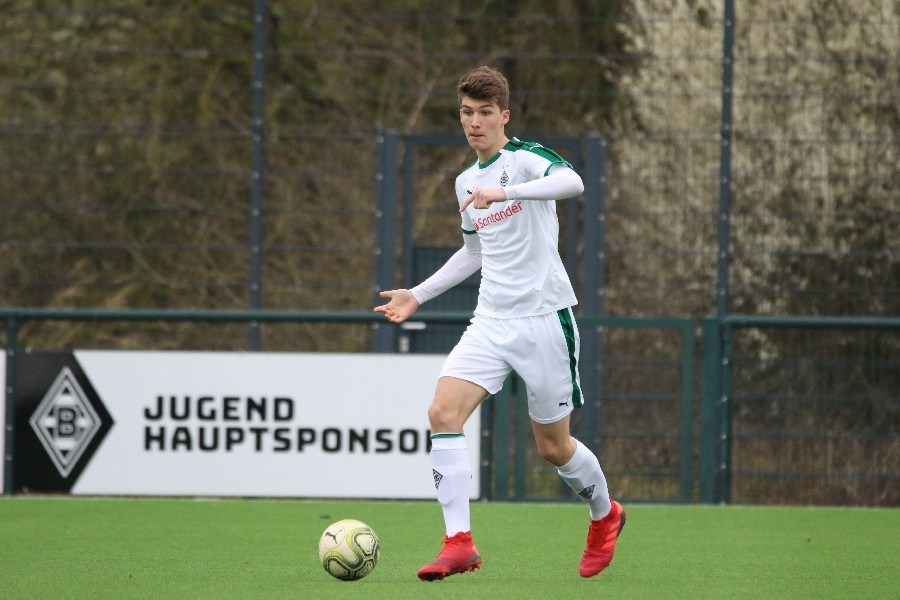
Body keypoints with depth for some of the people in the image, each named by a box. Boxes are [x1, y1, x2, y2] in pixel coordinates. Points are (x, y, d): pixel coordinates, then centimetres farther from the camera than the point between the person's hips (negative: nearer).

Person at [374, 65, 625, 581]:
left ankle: (605, 515, 34)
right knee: (444, 411, -17)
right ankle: (459, 543, -19)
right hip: (492, 321, 6)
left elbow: (572, 182, -31)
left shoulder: (526, 157, -8)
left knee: (553, 446, 3)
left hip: (545, 318, -6)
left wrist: (504, 193, -43)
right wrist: (419, 295, 29)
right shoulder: (467, 182, 15)